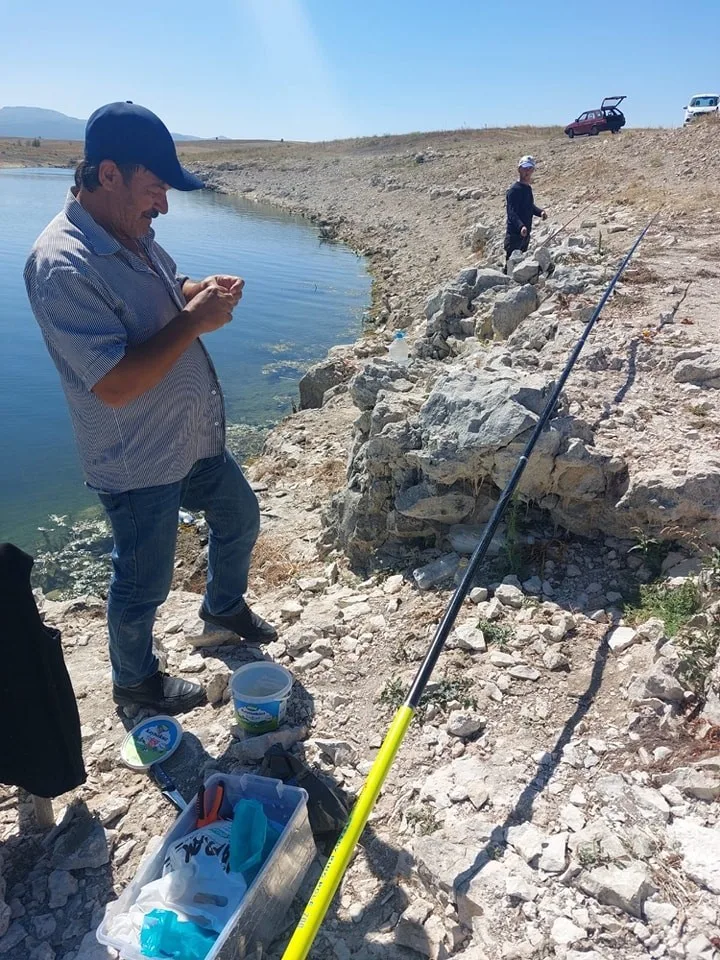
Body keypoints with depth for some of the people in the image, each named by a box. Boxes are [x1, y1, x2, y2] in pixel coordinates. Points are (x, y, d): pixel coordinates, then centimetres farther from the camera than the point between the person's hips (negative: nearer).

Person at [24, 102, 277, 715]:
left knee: (240, 517, 25)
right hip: (139, 463, -8)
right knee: (144, 584, 11)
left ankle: (224, 605, 53)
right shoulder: (62, 266, -26)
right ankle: (135, 680, 39)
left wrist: (202, 292, -2)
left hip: (195, 437, 9)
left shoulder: (132, 235, 2)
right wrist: (194, 320, -24)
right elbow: (115, 383, -31)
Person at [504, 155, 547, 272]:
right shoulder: (514, 190, -16)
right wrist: (521, 226, -41)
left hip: (526, 233, 9)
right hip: (515, 233, -9)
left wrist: (540, 212, 4)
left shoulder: (528, 188, 13)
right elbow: (511, 212, -25)